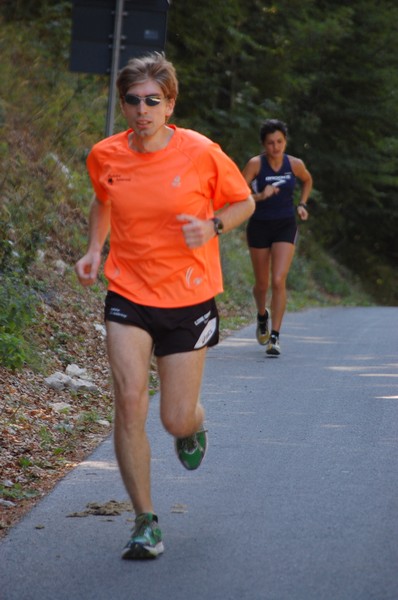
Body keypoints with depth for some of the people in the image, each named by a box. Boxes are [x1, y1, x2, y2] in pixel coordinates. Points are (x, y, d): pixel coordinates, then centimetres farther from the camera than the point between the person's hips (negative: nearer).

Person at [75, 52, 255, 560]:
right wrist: (94, 249, 4)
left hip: (189, 298, -1)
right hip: (128, 295, 1)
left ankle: (194, 424, 44)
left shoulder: (202, 154, -12)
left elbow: (243, 203, 3)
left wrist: (212, 227, -16)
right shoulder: (105, 156, -3)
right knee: (129, 399, -17)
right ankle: (145, 522, -6)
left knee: (176, 421, 2)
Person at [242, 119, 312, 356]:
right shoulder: (256, 164, -11)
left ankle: (275, 336, -12)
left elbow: (308, 181, 20)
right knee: (262, 284, 11)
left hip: (285, 227, 0)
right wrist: (260, 196, -28)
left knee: (278, 281, -15)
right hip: (260, 227, 0)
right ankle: (262, 315, 45)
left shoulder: (295, 164, -3)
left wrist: (303, 204, 8)